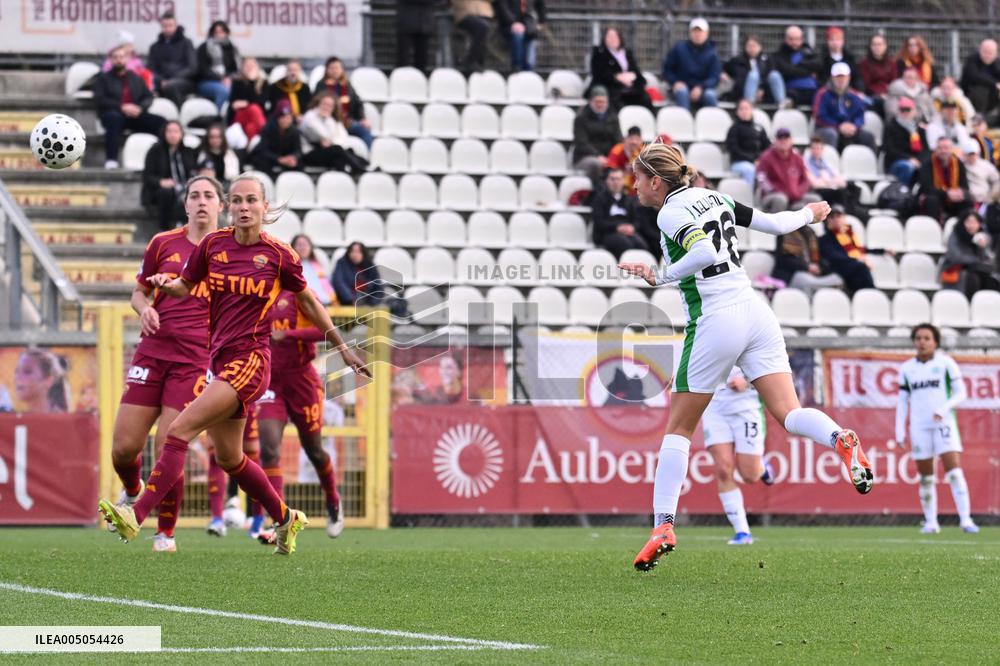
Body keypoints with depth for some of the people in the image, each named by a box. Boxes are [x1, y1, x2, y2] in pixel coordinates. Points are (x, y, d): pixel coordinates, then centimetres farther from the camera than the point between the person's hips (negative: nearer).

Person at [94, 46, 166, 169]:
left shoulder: (135, 78, 22)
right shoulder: (104, 78, 12)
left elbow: (148, 97, 14)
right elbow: (99, 99, -3)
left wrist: (140, 108, -10)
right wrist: (121, 107, -16)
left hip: (135, 114, 3)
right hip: (114, 113, -3)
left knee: (160, 122, -21)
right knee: (114, 117, -40)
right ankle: (111, 160, -47)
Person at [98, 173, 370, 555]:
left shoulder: (278, 255, -5)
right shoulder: (213, 245, 5)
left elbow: (308, 301, 9)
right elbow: (185, 286, 19)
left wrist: (342, 348, 16)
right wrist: (165, 284, -5)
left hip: (249, 360, -6)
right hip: (221, 360, 6)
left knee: (179, 430, -20)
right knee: (229, 458, 16)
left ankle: (137, 516, -25)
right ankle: (286, 519, 37)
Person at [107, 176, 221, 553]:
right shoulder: (163, 244, 9)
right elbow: (139, 291, 20)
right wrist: (144, 309, -2)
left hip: (195, 361, -2)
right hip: (152, 351, 2)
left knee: (168, 450, -11)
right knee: (123, 447, -3)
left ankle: (166, 531, 8)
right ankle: (132, 493, 32)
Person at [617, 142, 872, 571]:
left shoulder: (670, 214, -7)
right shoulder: (714, 199, 15)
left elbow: (705, 252, -25)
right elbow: (776, 224, 22)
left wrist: (661, 277, -14)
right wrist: (809, 214, 41)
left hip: (715, 322, -6)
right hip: (755, 312, 6)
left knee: (678, 428, 7)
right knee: (789, 414, -3)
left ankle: (663, 525, 2)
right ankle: (841, 439, -35)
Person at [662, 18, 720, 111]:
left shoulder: (712, 54, 3)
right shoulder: (679, 48, 4)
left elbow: (714, 77, -3)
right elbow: (667, 70, 9)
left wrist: (701, 87, -23)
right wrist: (675, 82, -12)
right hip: (682, 86, 0)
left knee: (710, 95, -34)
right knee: (682, 91, -35)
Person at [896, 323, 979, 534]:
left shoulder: (946, 363, 1)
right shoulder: (907, 368, 10)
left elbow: (960, 393, 1)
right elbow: (902, 401, 13)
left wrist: (944, 409, -17)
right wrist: (900, 431, 6)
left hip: (944, 423, -3)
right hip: (919, 427, 3)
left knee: (954, 472, -14)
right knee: (926, 478, 3)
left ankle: (965, 519, -16)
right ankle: (930, 522, 11)